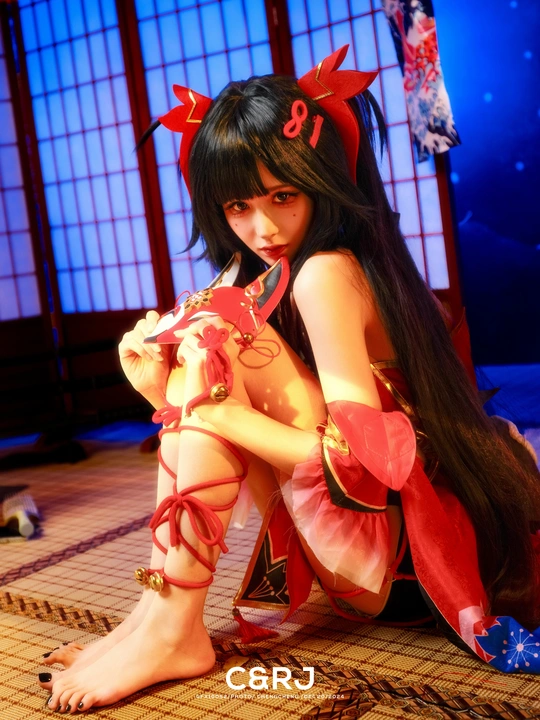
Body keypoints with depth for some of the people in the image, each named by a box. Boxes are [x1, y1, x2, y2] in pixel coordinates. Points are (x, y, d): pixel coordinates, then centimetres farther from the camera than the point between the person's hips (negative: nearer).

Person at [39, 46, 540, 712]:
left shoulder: (324, 274, -18)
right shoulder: (270, 279, 10)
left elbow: (364, 458, -22)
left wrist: (221, 410, -25)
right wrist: (170, 393, -12)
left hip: (387, 533, -10)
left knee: (217, 332, -19)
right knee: (194, 340, 6)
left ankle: (173, 630, -19)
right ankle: (161, 608, -2)